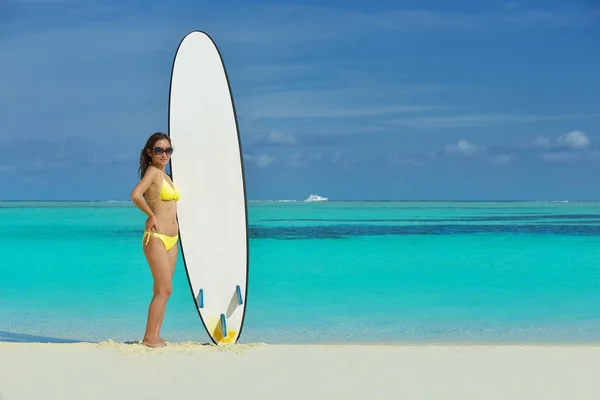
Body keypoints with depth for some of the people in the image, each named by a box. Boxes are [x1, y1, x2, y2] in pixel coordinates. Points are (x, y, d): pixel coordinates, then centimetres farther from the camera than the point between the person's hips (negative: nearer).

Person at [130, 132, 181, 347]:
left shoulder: (165, 176, 15)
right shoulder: (152, 171, -11)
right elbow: (135, 195, -28)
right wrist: (151, 215, -16)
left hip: (171, 239, 9)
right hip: (156, 238, -9)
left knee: (161, 290, 9)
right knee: (165, 290, -10)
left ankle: (155, 336, 12)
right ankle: (149, 337, -6)